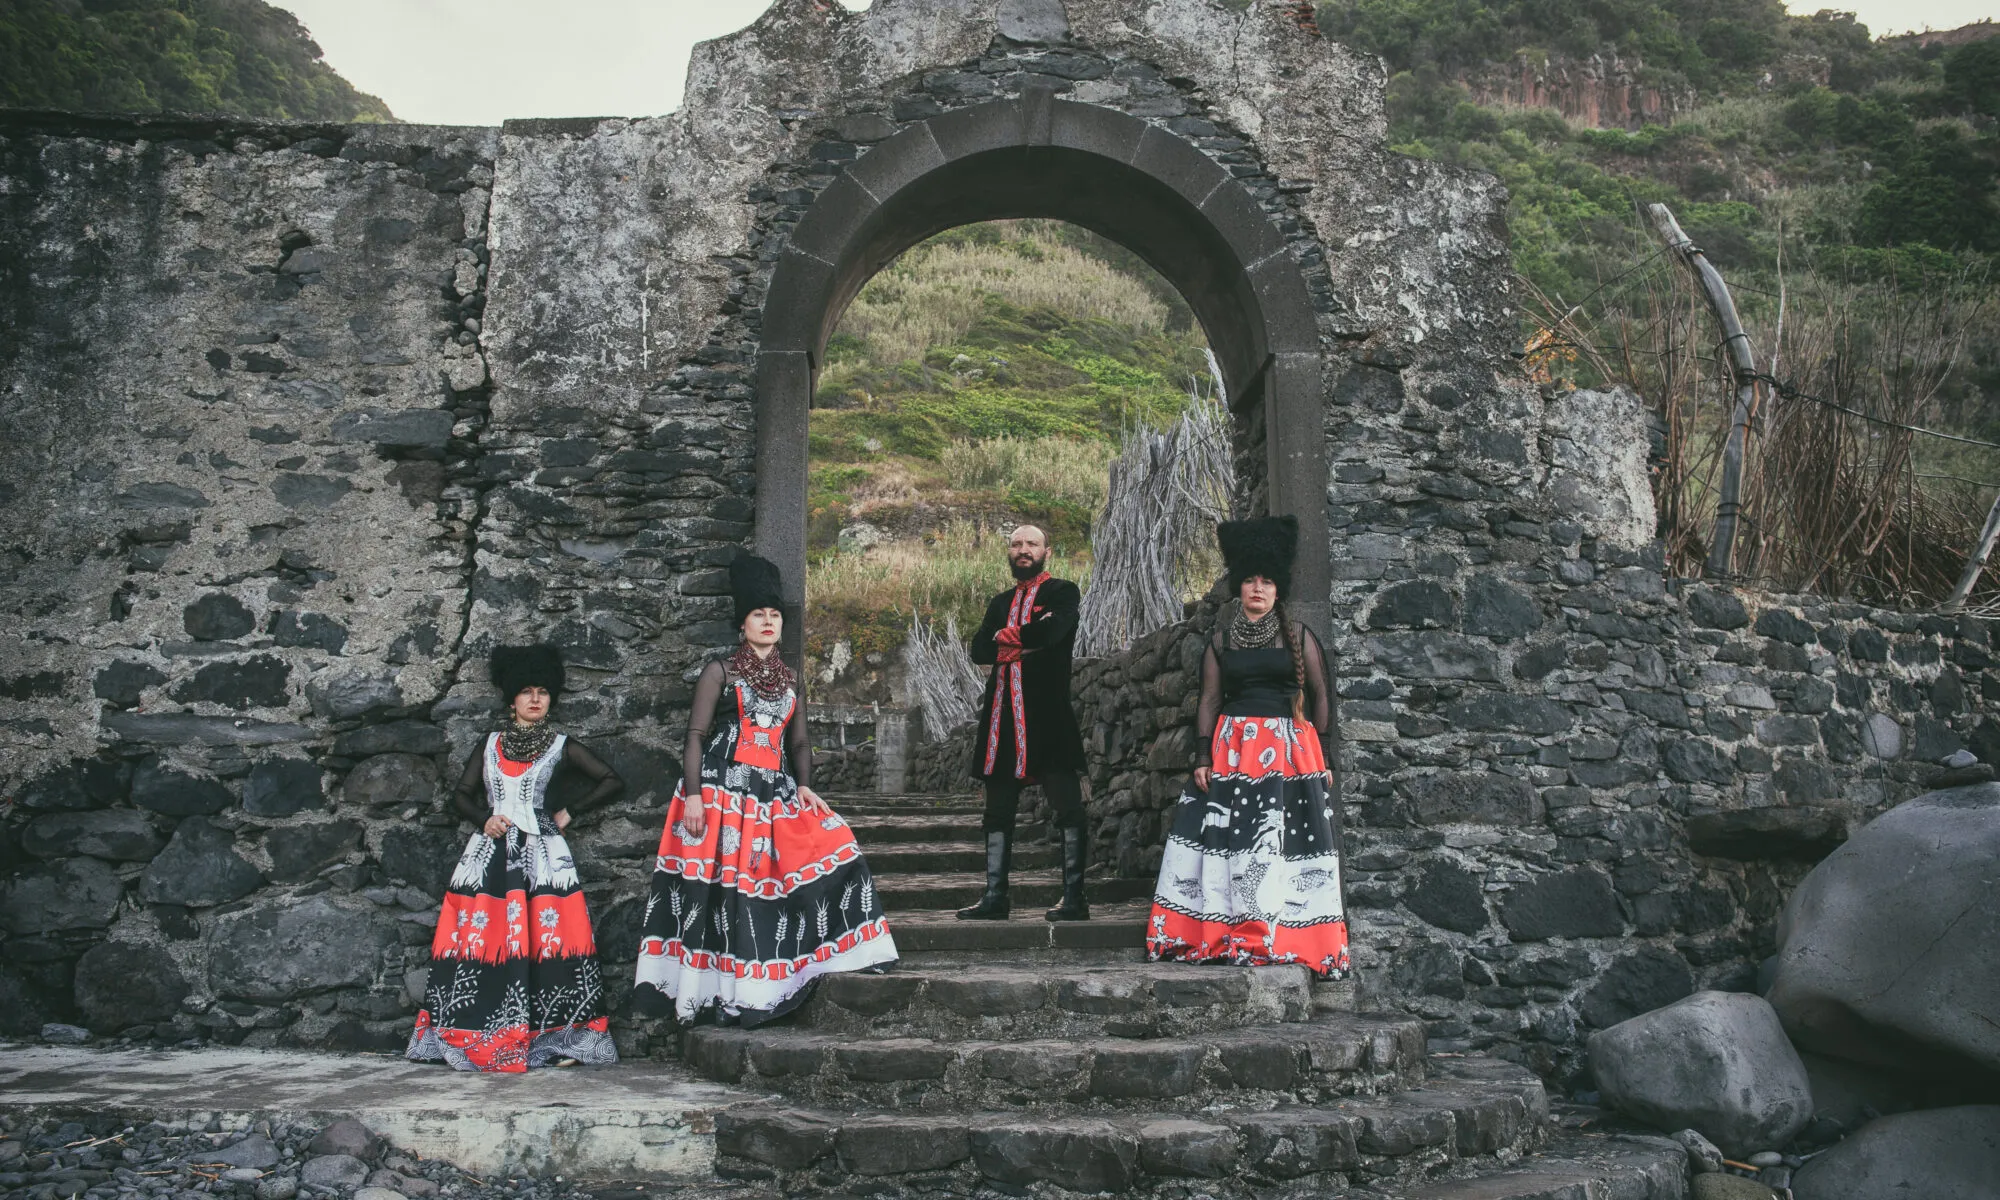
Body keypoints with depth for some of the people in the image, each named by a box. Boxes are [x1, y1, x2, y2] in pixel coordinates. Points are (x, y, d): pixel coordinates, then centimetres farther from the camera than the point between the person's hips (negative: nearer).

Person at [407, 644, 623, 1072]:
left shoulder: (561, 746, 10)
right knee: (479, 937, -6)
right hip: (490, 851, 2)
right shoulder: (490, 743, 17)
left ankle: (556, 1039, -9)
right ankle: (477, 1038, -1)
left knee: (546, 937, -11)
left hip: (541, 851, -2)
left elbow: (612, 781, 9)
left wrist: (569, 813, 5)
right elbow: (461, 793, 15)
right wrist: (484, 820, -4)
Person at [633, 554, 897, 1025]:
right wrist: (692, 793, -13)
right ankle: (726, 994, -3)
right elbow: (696, 735, -2)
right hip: (723, 794, -5)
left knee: (830, 844, -8)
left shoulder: (790, 682, 19)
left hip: (776, 793, 5)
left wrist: (804, 786, 1)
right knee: (726, 888, -10)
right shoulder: (720, 673, 4)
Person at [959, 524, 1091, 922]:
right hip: (1002, 715, 6)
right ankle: (995, 897, 13)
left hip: (1047, 714, -6)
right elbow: (979, 650, 7)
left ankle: (1074, 898, -1)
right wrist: (1024, 644, -8)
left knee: (1067, 809, -5)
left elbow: (1050, 632, -16)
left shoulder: (1063, 592, 4)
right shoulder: (1000, 602, 21)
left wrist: (1005, 636, -1)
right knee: (998, 811, 8)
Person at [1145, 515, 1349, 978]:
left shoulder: (1298, 636, 5)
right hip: (1232, 749, 2)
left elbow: (1321, 696, 5)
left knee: (1286, 839, -6)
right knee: (1224, 835, -2)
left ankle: (1288, 939, 1)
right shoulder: (1221, 641, 10)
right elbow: (1209, 701, 10)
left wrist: (1323, 756, -1)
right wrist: (1202, 757, 1)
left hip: (1290, 749, -2)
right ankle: (1222, 936, 4)